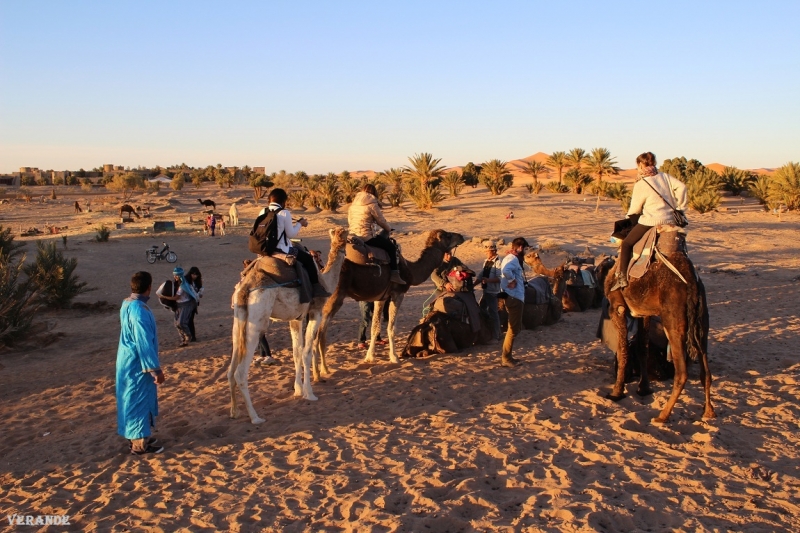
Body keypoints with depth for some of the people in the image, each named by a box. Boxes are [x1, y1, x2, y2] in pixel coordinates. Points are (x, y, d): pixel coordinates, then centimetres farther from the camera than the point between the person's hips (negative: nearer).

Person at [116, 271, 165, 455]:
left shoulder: (127, 303, 5)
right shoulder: (139, 310, -26)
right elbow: (144, 344, -26)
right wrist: (156, 369, -20)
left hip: (129, 361, 10)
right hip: (137, 364, -10)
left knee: (134, 400, 19)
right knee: (140, 400, 2)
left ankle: (136, 437, 32)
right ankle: (140, 444, 13)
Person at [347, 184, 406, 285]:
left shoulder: (354, 204, 12)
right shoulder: (372, 204, -9)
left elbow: (350, 221, 17)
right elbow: (381, 221, -2)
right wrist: (389, 229, 17)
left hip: (353, 235, 8)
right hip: (367, 237, -8)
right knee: (391, 246, 5)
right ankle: (394, 274, -1)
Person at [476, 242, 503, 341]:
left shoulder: (498, 262, -13)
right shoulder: (486, 261, 12)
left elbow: (500, 278, -21)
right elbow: (481, 275, 16)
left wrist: (488, 280, -31)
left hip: (493, 292, -9)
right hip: (486, 290, 9)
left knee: (493, 313, -3)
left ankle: (495, 336, 7)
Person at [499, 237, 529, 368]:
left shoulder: (512, 258, 18)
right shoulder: (513, 259, -16)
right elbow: (506, 270, -37)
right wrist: (512, 281, -23)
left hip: (515, 297, 11)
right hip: (514, 298, -11)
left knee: (516, 328, 18)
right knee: (513, 329, -5)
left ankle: (507, 356, 25)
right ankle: (506, 359, 1)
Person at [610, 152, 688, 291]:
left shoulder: (641, 184, -6)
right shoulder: (664, 176, 9)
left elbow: (635, 209, -1)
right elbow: (681, 187, 0)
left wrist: (628, 216, 21)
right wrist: (680, 208, 8)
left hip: (651, 222, -7)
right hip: (671, 221, 7)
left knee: (626, 244, 4)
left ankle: (622, 277, -6)